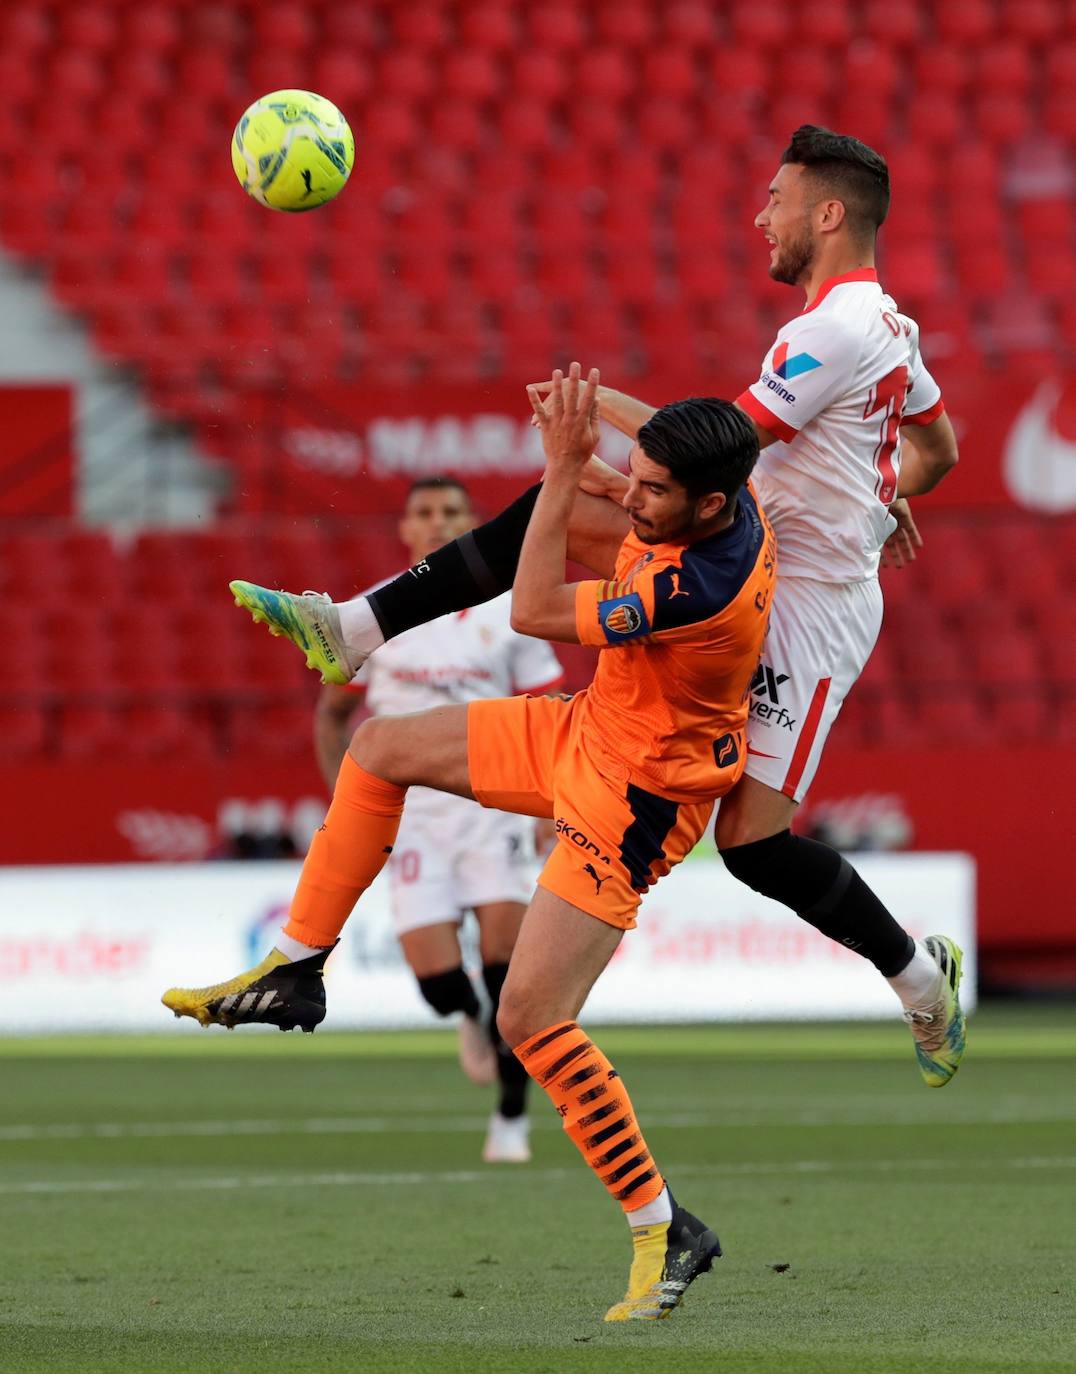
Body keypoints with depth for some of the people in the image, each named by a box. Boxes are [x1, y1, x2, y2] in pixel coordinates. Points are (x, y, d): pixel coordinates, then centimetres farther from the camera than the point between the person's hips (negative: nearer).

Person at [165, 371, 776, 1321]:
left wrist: (564, 473, -29)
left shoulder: (704, 586, -39)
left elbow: (535, 612, -30)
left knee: (531, 1021, -12)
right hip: (584, 731, 10)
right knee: (379, 749, 14)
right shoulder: (718, 502, -13)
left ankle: (665, 1235, -2)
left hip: (633, 799, -10)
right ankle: (296, 972, 26)